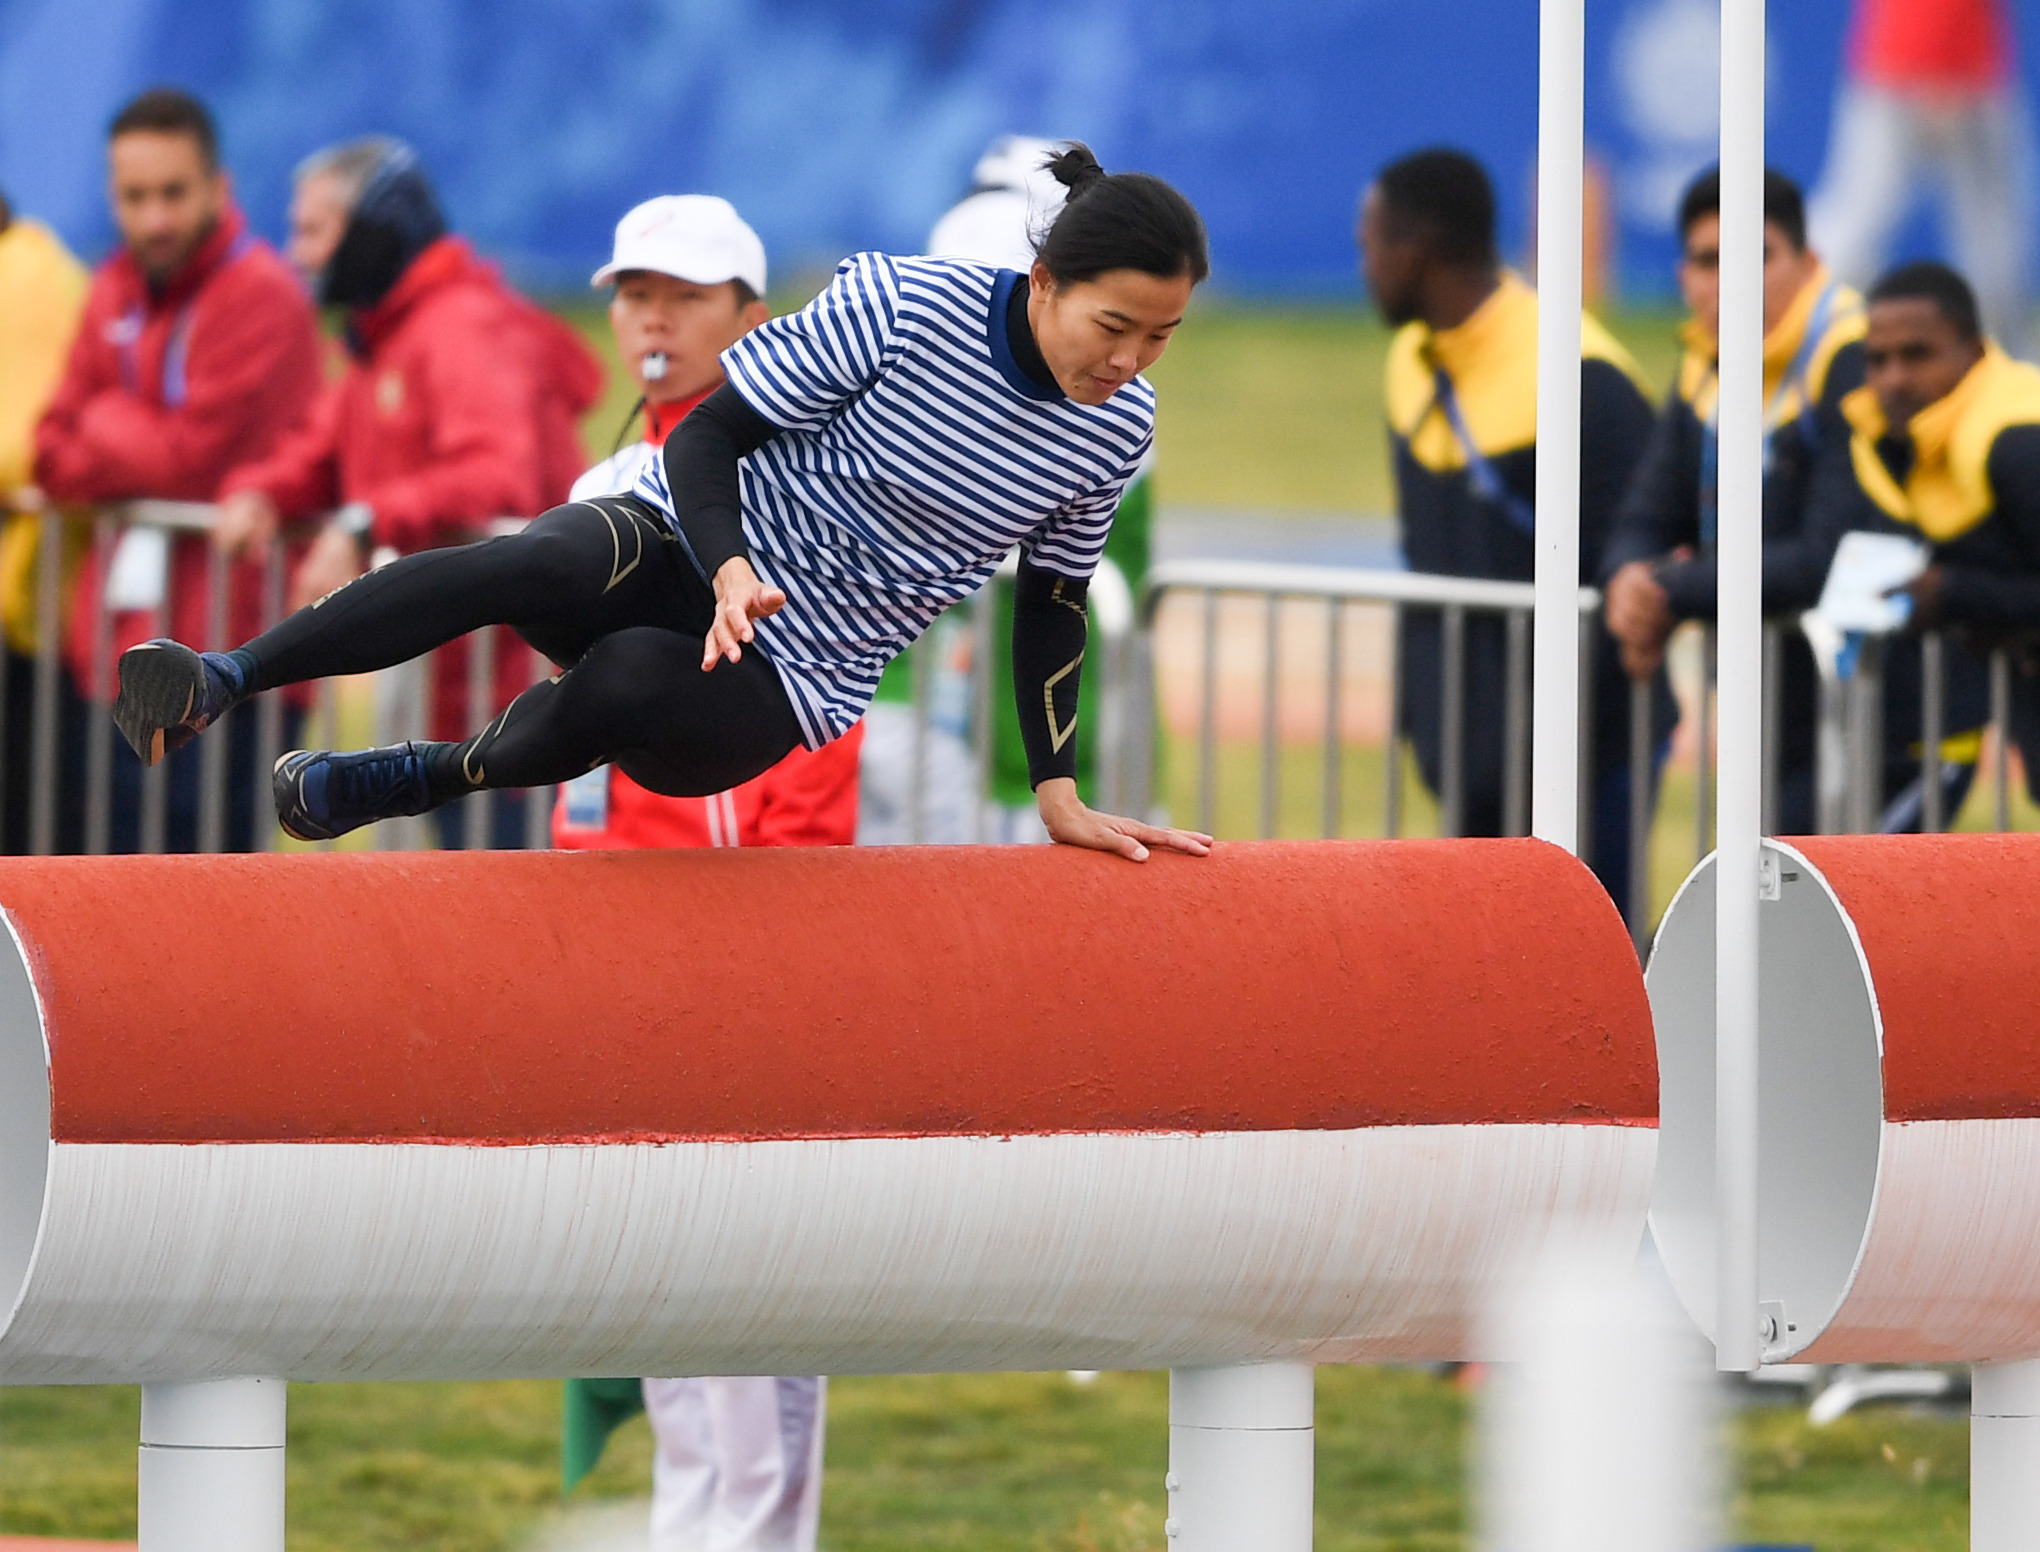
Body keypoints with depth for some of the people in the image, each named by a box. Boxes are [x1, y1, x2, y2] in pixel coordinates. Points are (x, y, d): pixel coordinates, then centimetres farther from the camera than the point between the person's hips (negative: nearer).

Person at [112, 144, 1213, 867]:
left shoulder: (1116, 432, -2)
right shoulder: (902, 306, -12)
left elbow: (1053, 603, 14)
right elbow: (706, 436, -9)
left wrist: (1059, 795, 11)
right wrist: (732, 570, -28)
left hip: (786, 687, 1)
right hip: (677, 553, -1)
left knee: (632, 678, -35)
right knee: (525, 568, -36)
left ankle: (437, 775, -9)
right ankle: (220, 682, -36)